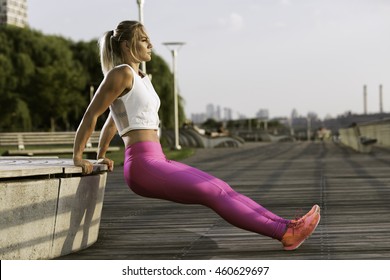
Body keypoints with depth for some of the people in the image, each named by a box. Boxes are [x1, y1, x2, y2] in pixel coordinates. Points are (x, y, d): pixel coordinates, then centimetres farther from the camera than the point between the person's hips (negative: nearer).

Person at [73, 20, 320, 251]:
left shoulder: (139, 77, 21)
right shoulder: (121, 73, -9)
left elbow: (114, 118, 31)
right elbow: (91, 114, -7)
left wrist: (100, 156, 36)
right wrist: (78, 157, -3)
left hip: (157, 163, 9)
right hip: (144, 167, -9)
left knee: (222, 189, -1)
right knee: (214, 194, -13)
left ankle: (285, 227, -5)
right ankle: (283, 232, -14)